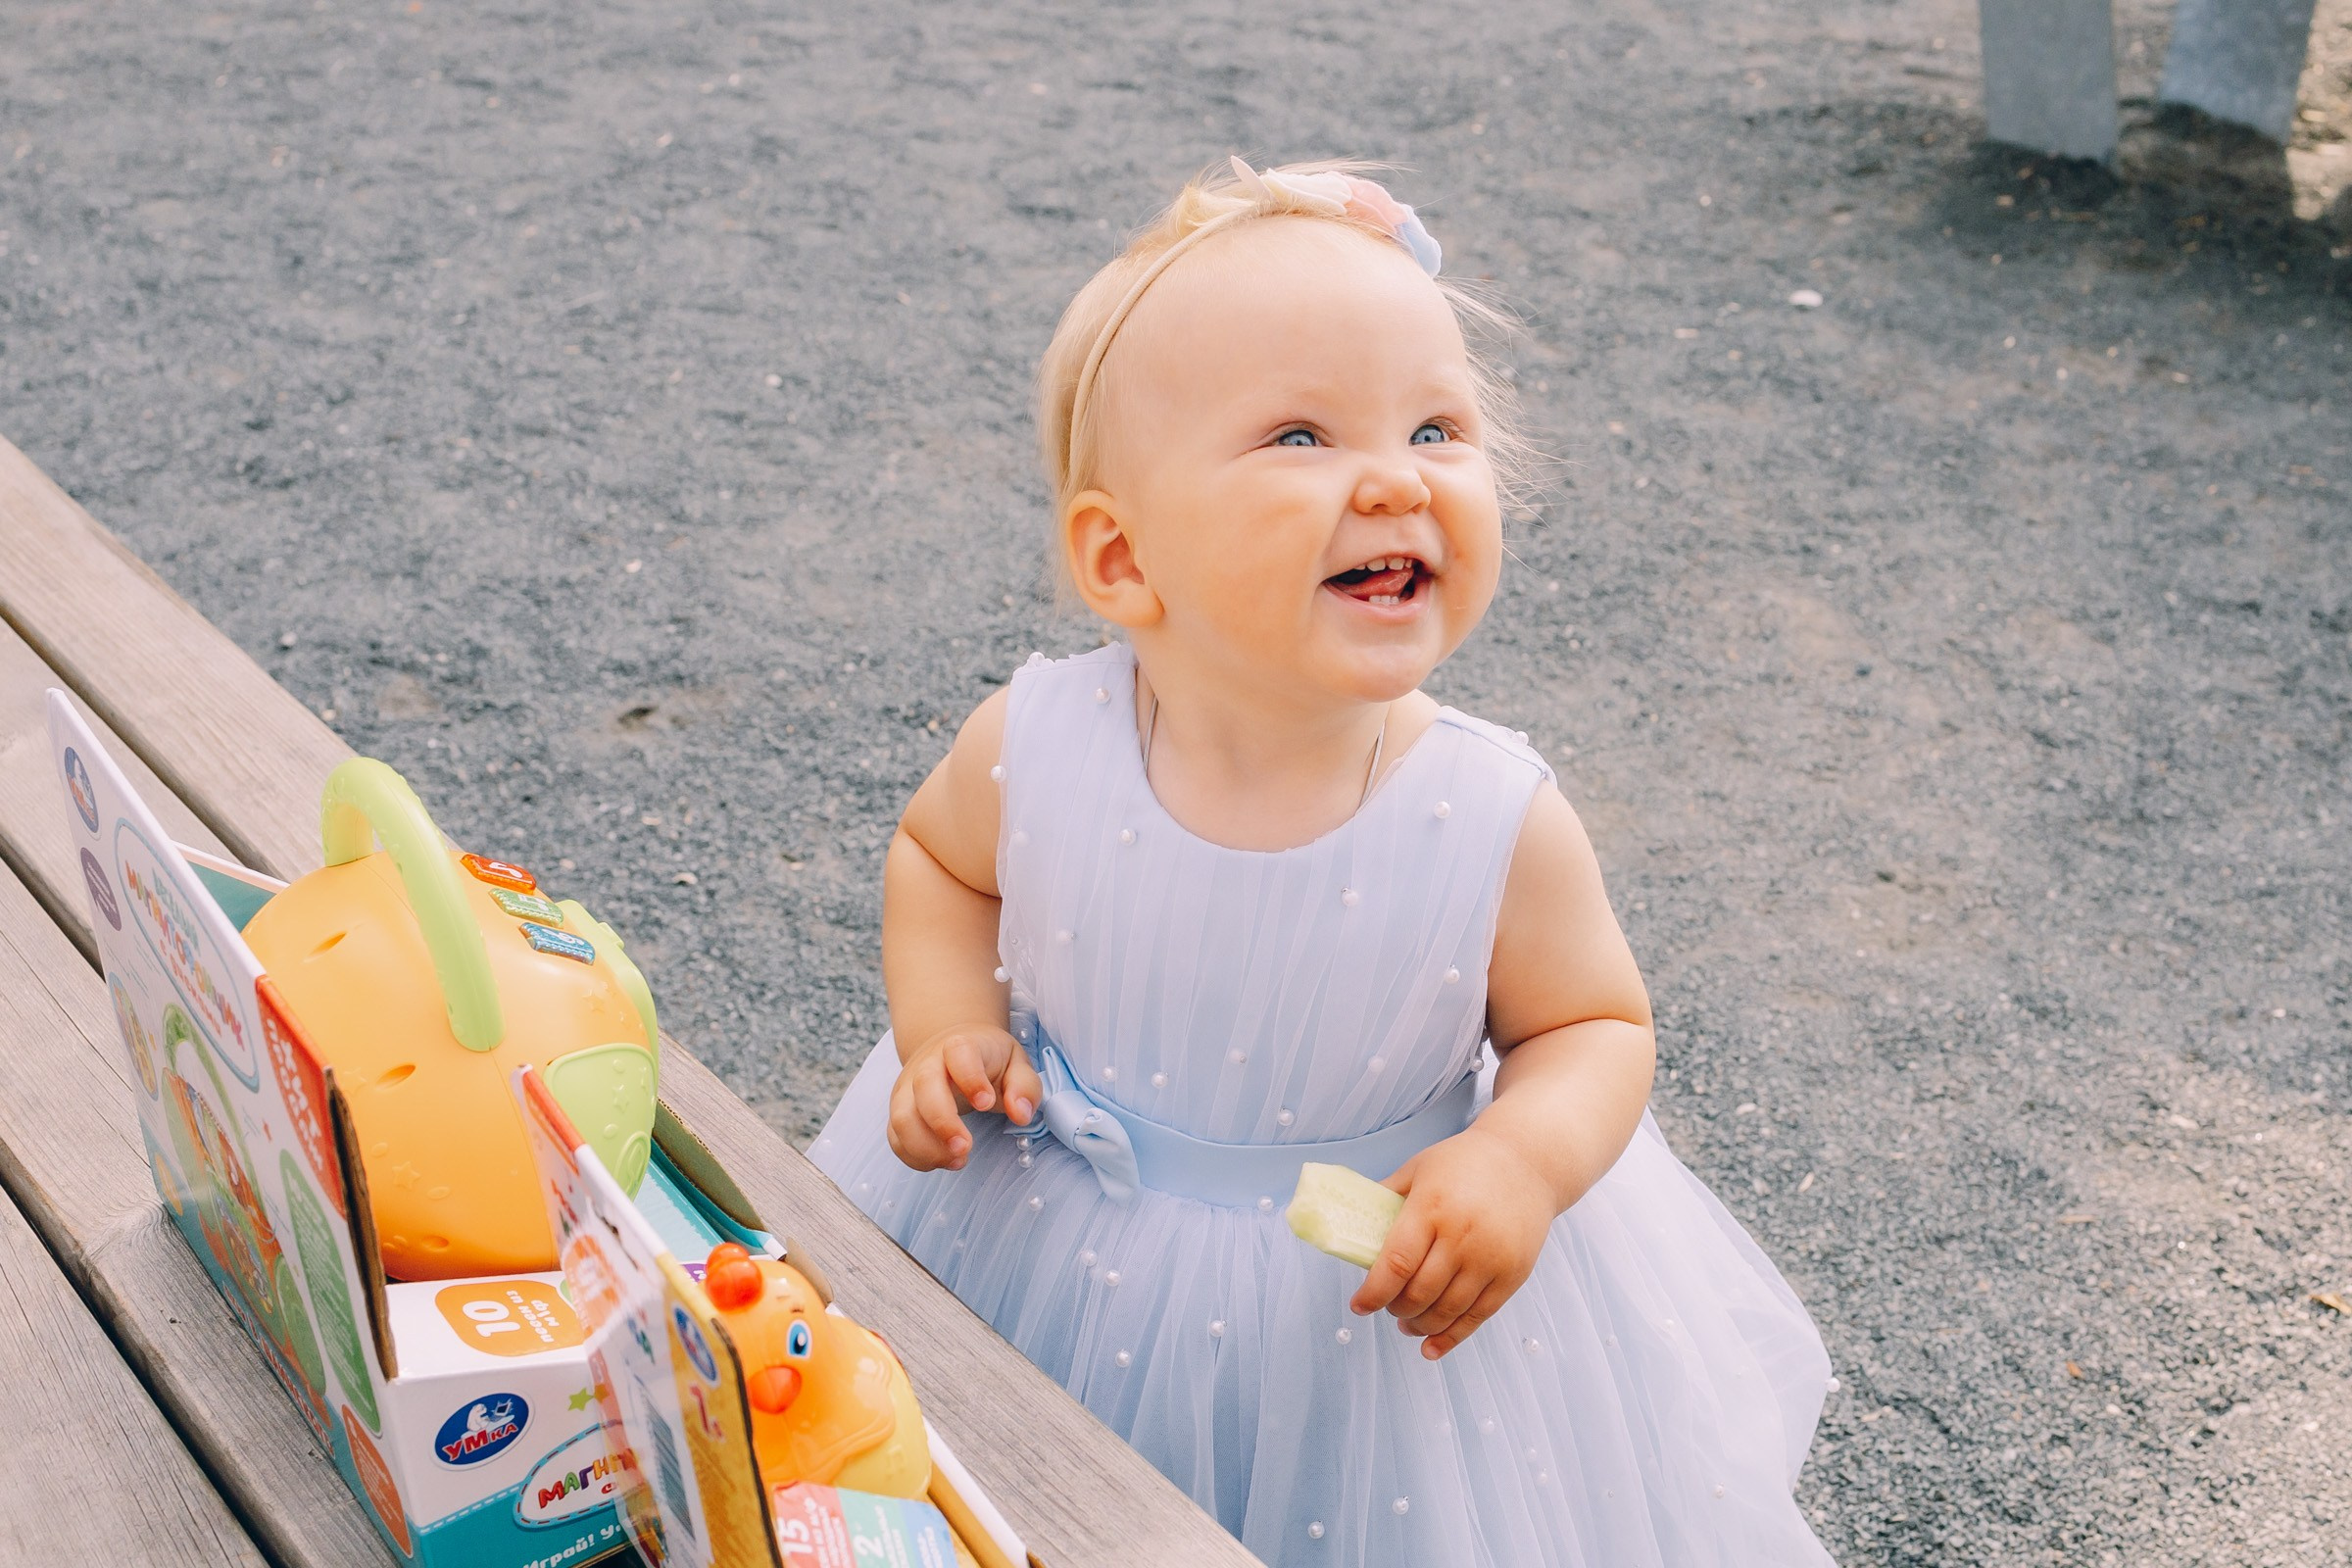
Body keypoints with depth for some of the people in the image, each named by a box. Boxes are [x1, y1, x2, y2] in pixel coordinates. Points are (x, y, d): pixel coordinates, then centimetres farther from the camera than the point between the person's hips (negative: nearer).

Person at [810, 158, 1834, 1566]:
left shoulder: (1498, 825, -24)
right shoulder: (1035, 751, -21)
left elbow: (1598, 1028, -7)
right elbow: (939, 860, 1)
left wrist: (1524, 1161, -26)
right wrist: (949, 1026, -15)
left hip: (1373, 1306, -1)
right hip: (1044, 1265, 2)